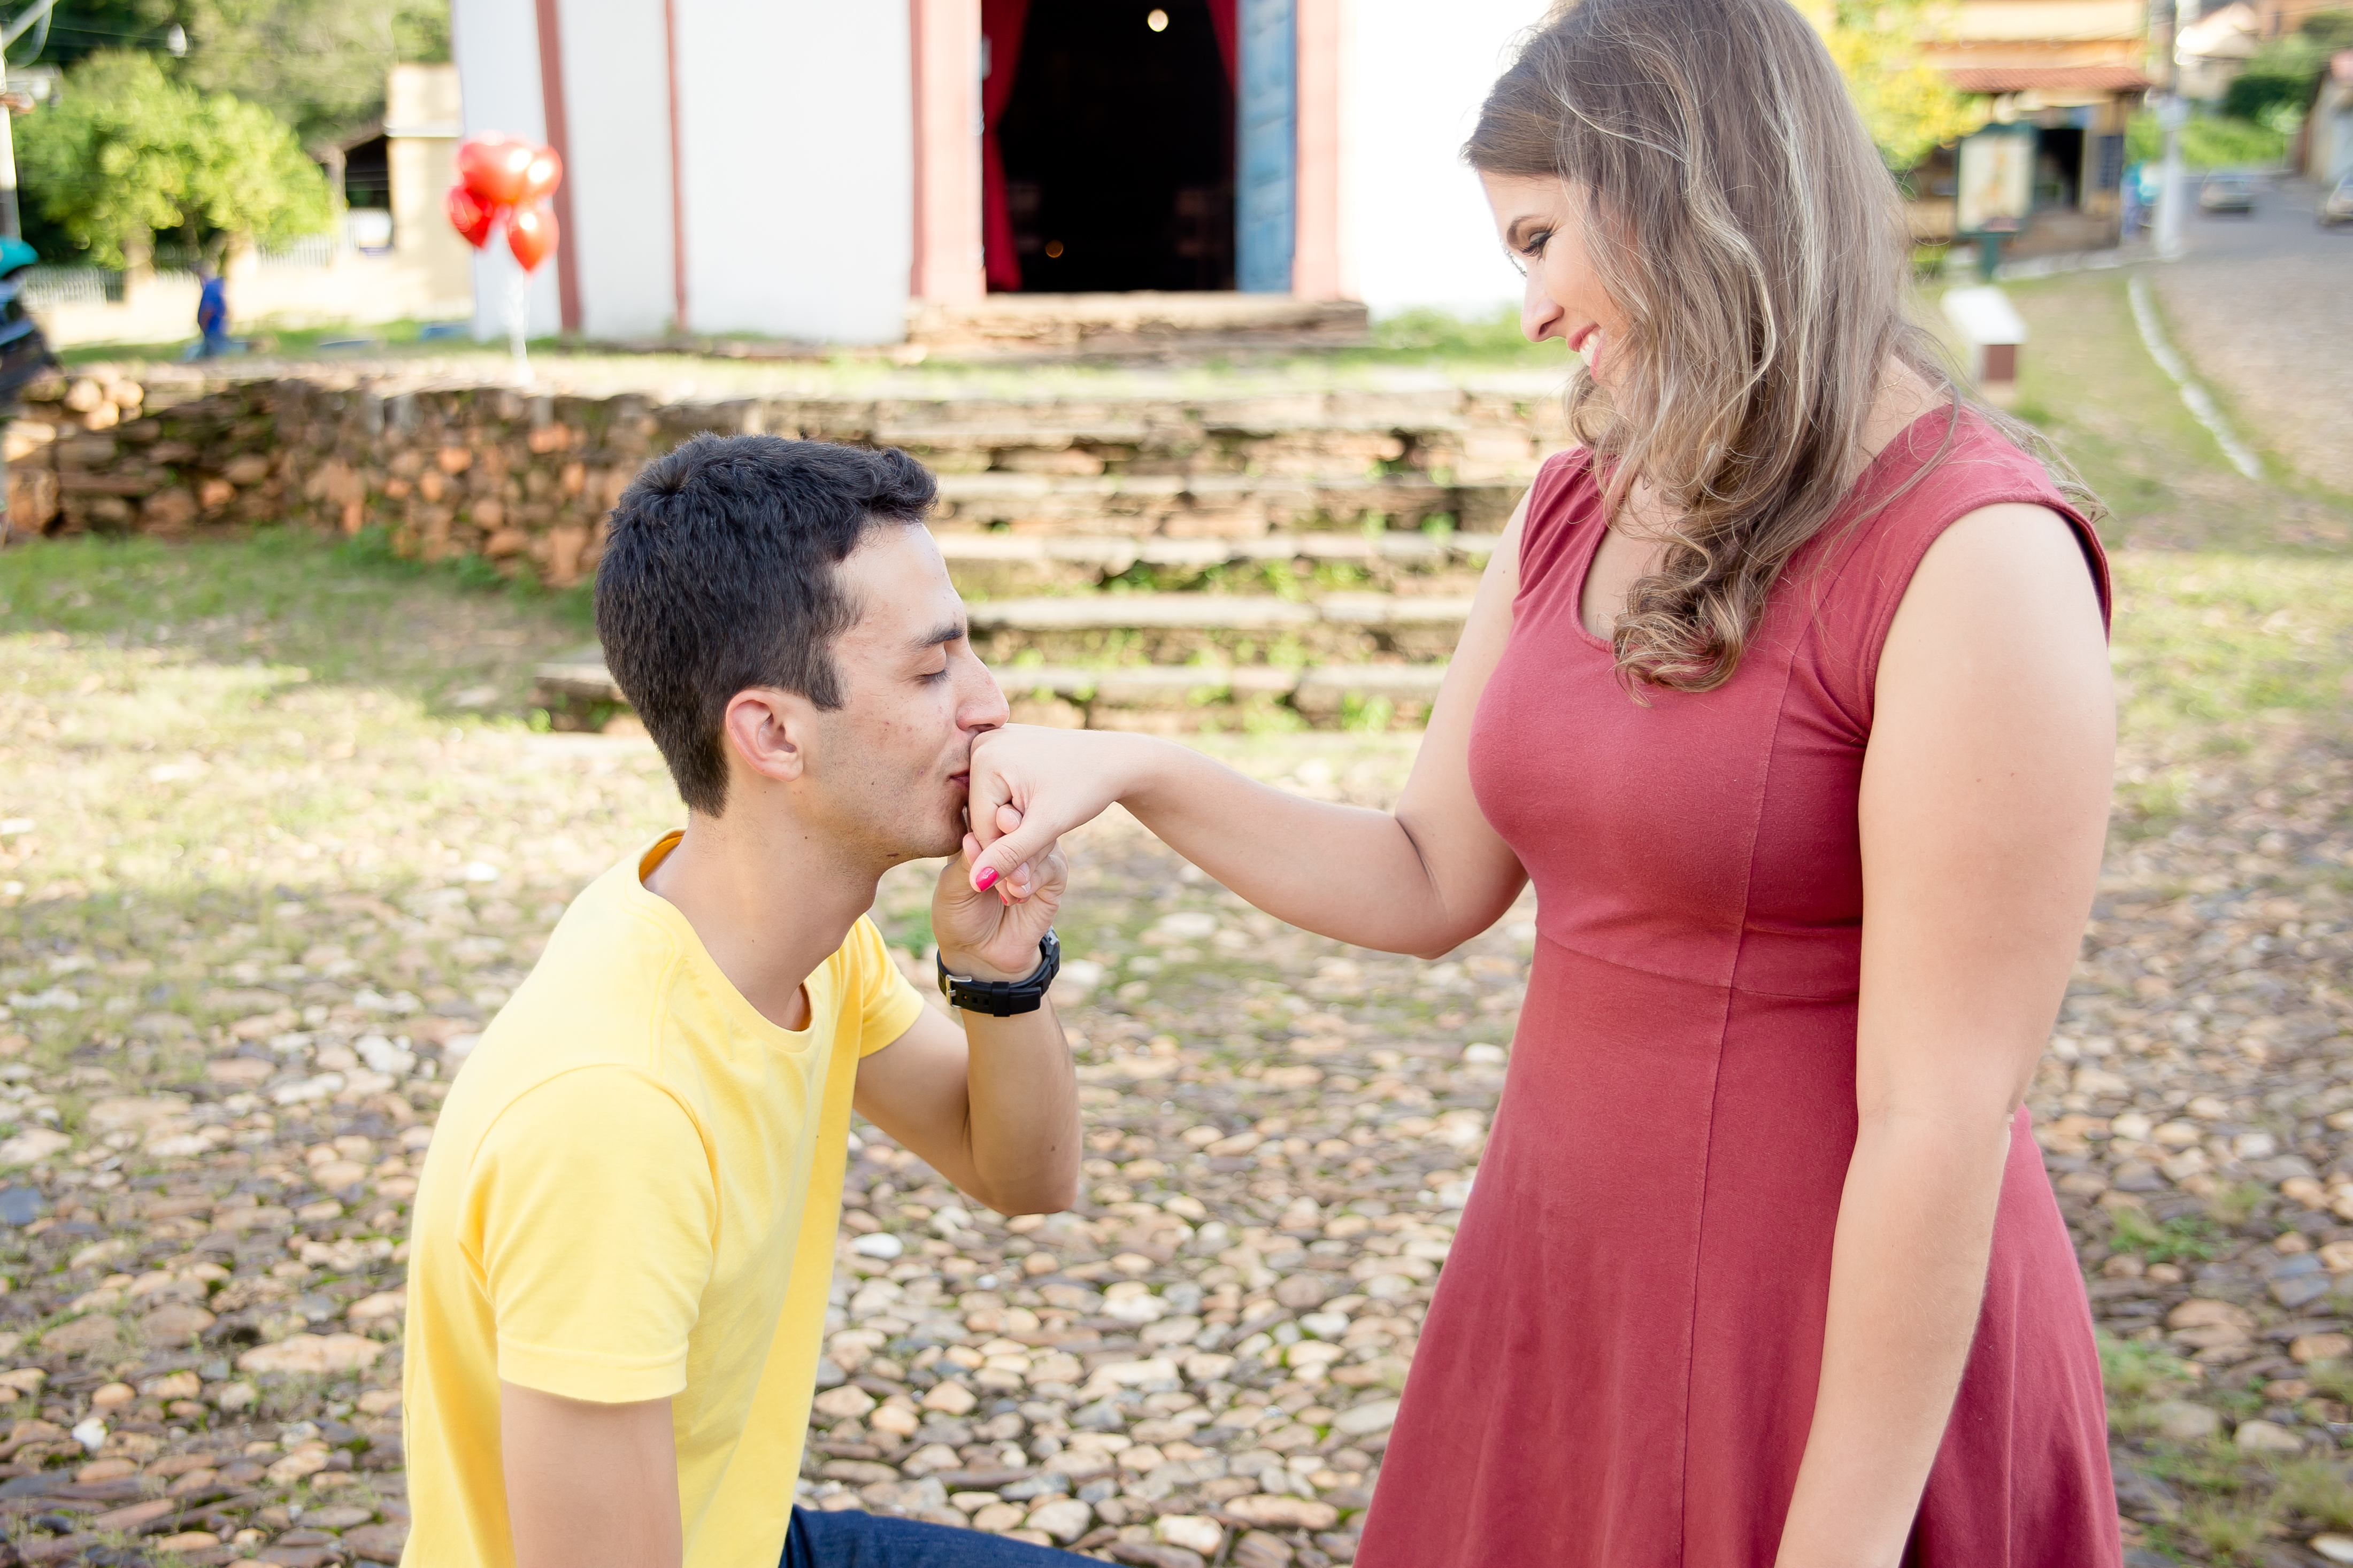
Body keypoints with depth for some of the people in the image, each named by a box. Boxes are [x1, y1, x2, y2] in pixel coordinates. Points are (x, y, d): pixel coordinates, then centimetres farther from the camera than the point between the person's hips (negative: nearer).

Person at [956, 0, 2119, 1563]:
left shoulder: (1981, 560, -20)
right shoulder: (1576, 514, 3)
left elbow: (1944, 1119, -21)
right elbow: (1430, 882, 10)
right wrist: (1133, 770, -2)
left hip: (1864, 1351, -6)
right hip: (1562, 1288, 7)